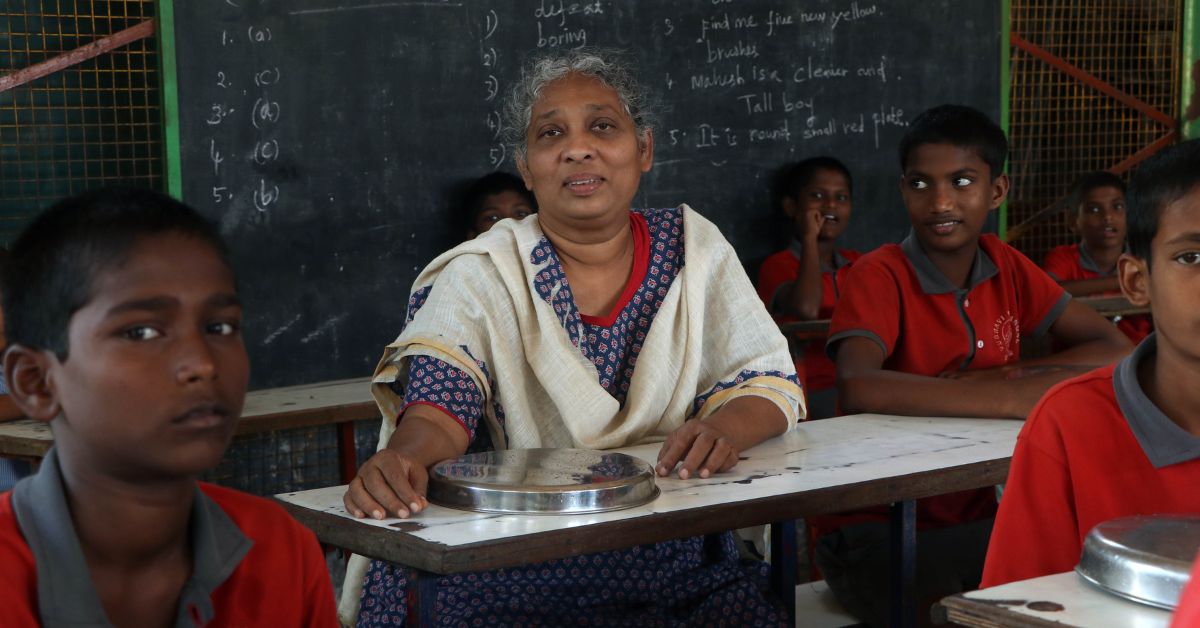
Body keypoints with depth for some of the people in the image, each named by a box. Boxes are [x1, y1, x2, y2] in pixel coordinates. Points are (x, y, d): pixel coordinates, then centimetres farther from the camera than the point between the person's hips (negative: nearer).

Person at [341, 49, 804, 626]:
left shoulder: (694, 249, 8)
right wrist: (404, 456, -39)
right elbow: (439, 394, -15)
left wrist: (726, 427, -19)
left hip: (676, 553, 2)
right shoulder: (482, 275, 0)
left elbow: (769, 380, 6)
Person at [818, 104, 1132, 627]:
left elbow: (1115, 350, -1)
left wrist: (996, 377, -16)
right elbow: (858, 388, -31)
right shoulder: (879, 276, -12)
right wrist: (1011, 398, -33)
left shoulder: (1004, 266, 5)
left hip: (974, 517, 6)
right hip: (875, 531, -5)